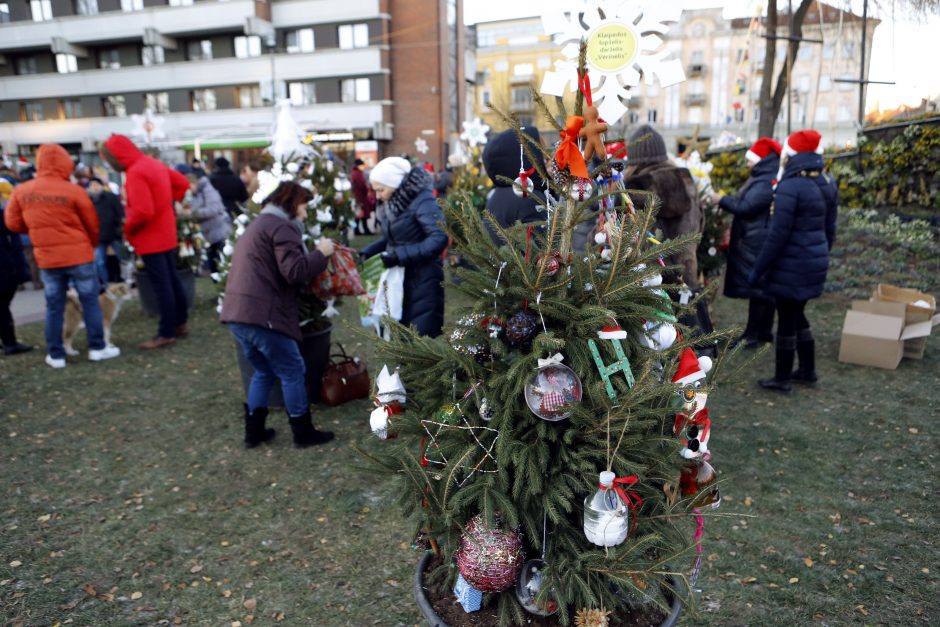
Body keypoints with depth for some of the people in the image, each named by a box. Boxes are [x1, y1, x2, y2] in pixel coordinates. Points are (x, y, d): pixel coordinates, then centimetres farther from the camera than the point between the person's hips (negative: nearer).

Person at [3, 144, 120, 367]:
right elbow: (93, 225, -1)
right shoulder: (73, 191, -10)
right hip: (78, 255, -3)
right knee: (90, 301, 7)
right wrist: (91, 245, 17)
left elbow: (12, 223, 8)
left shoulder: (21, 192, 0)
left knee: (54, 306, 10)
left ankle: (55, 355, 14)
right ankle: (97, 348, 10)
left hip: (46, 257, 3)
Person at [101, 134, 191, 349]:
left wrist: (128, 228, -9)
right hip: (166, 234, 9)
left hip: (151, 238, -9)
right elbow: (183, 183, 18)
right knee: (172, 280, 16)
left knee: (161, 285, -4)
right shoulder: (155, 164, 9)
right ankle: (180, 323, 25)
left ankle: (166, 333, 2)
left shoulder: (135, 173, -19)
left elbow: (143, 211, -25)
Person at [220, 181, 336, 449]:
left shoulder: (258, 224, 25)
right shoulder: (281, 226, -8)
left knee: (264, 372, 21)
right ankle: (303, 433, 11)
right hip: (262, 314, -10)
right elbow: (294, 271, -18)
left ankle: (254, 431, 25)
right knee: (292, 371, 2)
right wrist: (321, 253, -4)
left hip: (238, 312, 10)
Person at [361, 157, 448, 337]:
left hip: (423, 282, -8)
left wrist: (401, 255, -25)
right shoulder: (390, 204, 10)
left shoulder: (422, 201, -14)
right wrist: (367, 253, 4)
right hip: (400, 280, 8)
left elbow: (439, 238, -24)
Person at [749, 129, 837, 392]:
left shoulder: (789, 187, -19)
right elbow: (830, 229, 14)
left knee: (786, 320, 2)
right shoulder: (827, 184, 7)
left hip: (792, 265, -8)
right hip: (815, 262, 8)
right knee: (797, 315, 22)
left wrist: (758, 269, -13)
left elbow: (777, 235, -20)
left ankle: (781, 379, 14)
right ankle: (808, 370, 32)